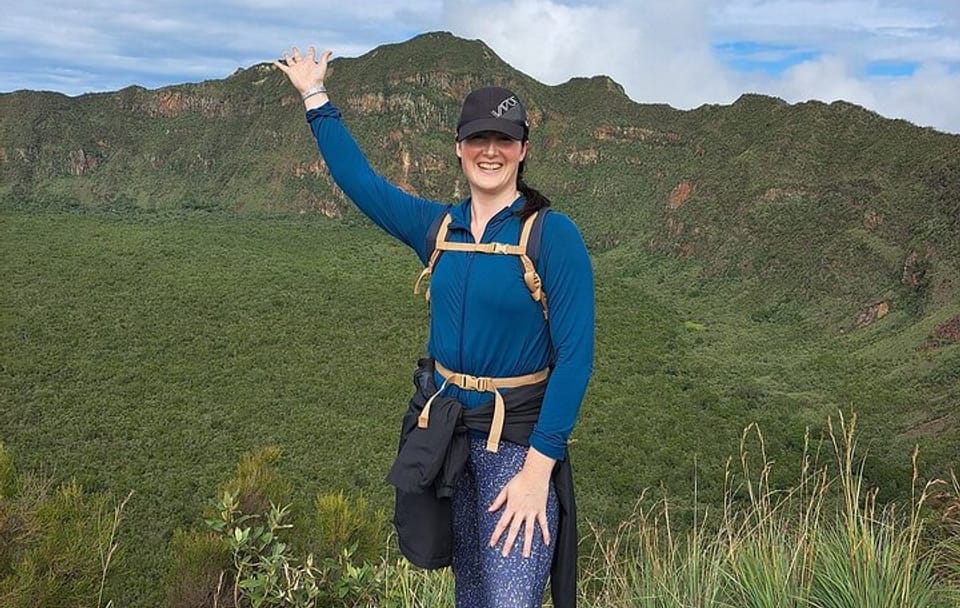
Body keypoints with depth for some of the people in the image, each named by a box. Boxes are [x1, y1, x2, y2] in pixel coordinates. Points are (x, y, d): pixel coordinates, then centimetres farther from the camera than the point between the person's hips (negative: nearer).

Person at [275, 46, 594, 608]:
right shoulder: (437, 226, 3)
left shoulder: (553, 235, -13)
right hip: (447, 429, 5)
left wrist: (537, 469, -21)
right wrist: (316, 97, 21)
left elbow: (575, 357, -17)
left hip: (517, 439, -5)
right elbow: (357, 177, 16)